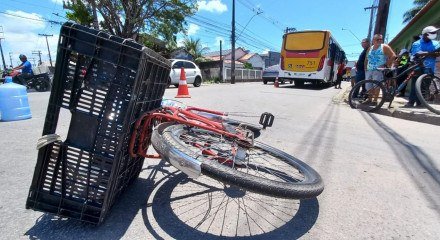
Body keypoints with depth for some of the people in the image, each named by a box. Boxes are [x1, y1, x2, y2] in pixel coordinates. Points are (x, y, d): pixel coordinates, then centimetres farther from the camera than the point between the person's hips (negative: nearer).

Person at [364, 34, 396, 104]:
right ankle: (369, 99, 14)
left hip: (378, 70, -5)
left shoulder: (384, 47, 1)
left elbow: (393, 56, -5)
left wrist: (387, 65, -10)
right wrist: (365, 67, 12)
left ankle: (375, 100, -9)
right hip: (369, 70, 5)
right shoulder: (370, 48, 17)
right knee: (368, 85, 4)